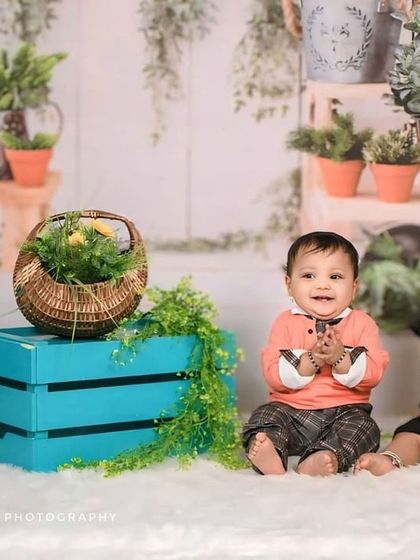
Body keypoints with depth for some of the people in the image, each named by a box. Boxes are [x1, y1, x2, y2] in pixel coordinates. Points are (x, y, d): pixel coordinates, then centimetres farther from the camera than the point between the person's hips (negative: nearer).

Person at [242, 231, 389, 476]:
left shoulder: (362, 323, 3)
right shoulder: (286, 322, 3)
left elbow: (373, 373, -8)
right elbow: (273, 375, -8)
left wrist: (341, 357, -25)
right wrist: (310, 359, -24)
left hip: (345, 411, -1)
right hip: (290, 410, 1)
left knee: (364, 427, -27)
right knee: (265, 415, -23)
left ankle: (327, 457, -49)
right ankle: (268, 451, -48)